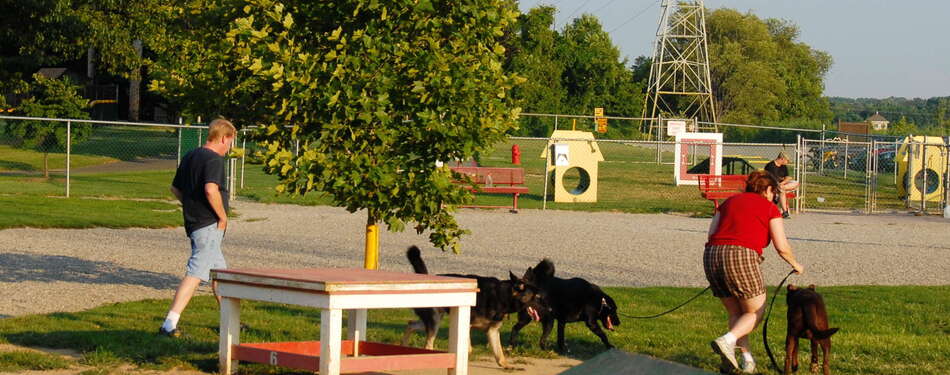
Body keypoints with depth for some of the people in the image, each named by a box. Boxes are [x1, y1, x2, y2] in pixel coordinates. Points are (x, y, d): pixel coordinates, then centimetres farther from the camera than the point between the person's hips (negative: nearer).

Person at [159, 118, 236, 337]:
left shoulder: (190, 157, 14)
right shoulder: (214, 160, -14)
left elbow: (175, 189, 22)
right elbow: (211, 190, -29)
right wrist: (223, 216, -17)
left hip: (193, 221, 10)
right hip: (209, 226, -10)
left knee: (219, 270, 21)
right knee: (196, 273, -11)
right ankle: (170, 324, -17)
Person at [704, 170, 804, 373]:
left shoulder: (729, 202, 24)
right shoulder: (769, 208, 11)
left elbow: (712, 233, 14)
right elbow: (782, 247, 5)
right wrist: (795, 265, 23)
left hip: (712, 257, 5)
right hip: (741, 257, -5)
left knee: (736, 313, 20)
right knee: (755, 312, 9)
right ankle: (728, 340, -16)